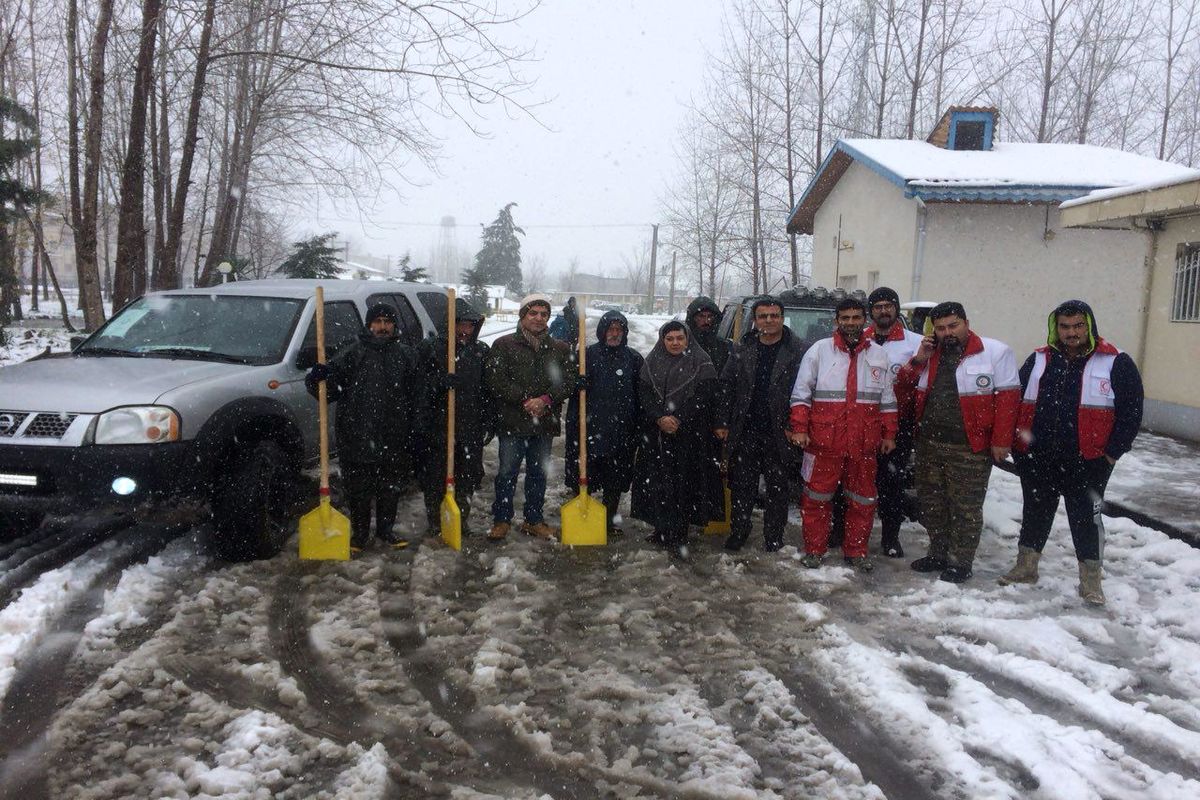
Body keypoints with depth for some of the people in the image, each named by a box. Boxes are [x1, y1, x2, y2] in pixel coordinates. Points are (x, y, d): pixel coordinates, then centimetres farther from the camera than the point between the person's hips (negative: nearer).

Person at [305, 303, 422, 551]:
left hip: (393, 438, 2)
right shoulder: (353, 354, -1)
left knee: (391, 488, 13)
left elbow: (416, 396, 8)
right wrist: (317, 376, -25)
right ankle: (360, 532, 21)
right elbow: (325, 388, -1)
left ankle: (386, 528, 30)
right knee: (358, 490, 5)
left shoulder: (405, 355, 7)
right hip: (357, 438, -2)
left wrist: (412, 432, 3)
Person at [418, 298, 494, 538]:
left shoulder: (481, 351, 9)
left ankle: (462, 518, 26)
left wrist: (490, 421, 6)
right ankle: (434, 521, 18)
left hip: (471, 427, 3)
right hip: (438, 425, -3)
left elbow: (488, 389, 10)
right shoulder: (433, 348, -2)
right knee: (435, 475, 3)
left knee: (468, 475, 10)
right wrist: (442, 381, -23)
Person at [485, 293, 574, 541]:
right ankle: (502, 519, 17)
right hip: (512, 422, -3)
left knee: (538, 474, 13)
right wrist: (524, 400, -16)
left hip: (545, 423, 3)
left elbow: (569, 382, 3)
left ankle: (533, 520, 25)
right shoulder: (503, 345, -2)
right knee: (507, 473, 3)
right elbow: (495, 379, -10)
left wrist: (546, 400, -14)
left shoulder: (560, 349, 9)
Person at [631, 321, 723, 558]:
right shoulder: (653, 362, 10)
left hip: (688, 435, -4)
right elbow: (645, 393, 4)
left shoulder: (700, 361, -1)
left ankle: (677, 537, -1)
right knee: (658, 482, 5)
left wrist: (677, 419, -14)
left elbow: (703, 396, -8)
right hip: (656, 434, 4)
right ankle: (662, 529, 19)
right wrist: (660, 418, -11)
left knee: (683, 482, -6)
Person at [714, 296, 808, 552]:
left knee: (777, 487, 9)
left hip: (779, 434, -2)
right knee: (742, 485, 9)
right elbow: (727, 387, 8)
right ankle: (738, 531, 23)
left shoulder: (798, 351, -3)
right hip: (745, 433, 2)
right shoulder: (741, 349, 7)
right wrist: (723, 422, 2)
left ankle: (773, 537, 21)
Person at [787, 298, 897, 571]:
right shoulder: (819, 350, 0)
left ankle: (856, 551, 24)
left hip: (864, 444, 3)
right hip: (823, 442, -3)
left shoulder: (878, 355, 10)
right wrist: (799, 428, -6)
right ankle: (814, 550, 16)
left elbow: (888, 400, 15)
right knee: (817, 497, 4)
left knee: (863, 499, 10)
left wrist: (889, 434, 13)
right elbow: (801, 393, 0)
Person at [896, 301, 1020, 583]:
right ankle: (938, 553, 30)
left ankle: (959, 562, 14)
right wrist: (919, 360, -3)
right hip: (929, 444, 6)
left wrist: (1001, 441, -13)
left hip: (970, 448, -6)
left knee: (966, 507, 2)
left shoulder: (995, 352, -6)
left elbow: (1008, 396, -9)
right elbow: (904, 385, 15)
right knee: (931, 503, 15)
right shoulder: (930, 353, 11)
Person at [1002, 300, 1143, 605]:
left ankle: (1090, 580, 16)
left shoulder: (1115, 363, -3)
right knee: (1035, 512, 15)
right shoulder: (1039, 360, 8)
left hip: (1087, 462, -3)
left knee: (1086, 517, 3)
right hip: (1036, 460, 4)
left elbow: (1131, 411, -3)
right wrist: (1018, 444, 5)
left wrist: (1112, 452, -8)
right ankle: (1026, 567, 29)